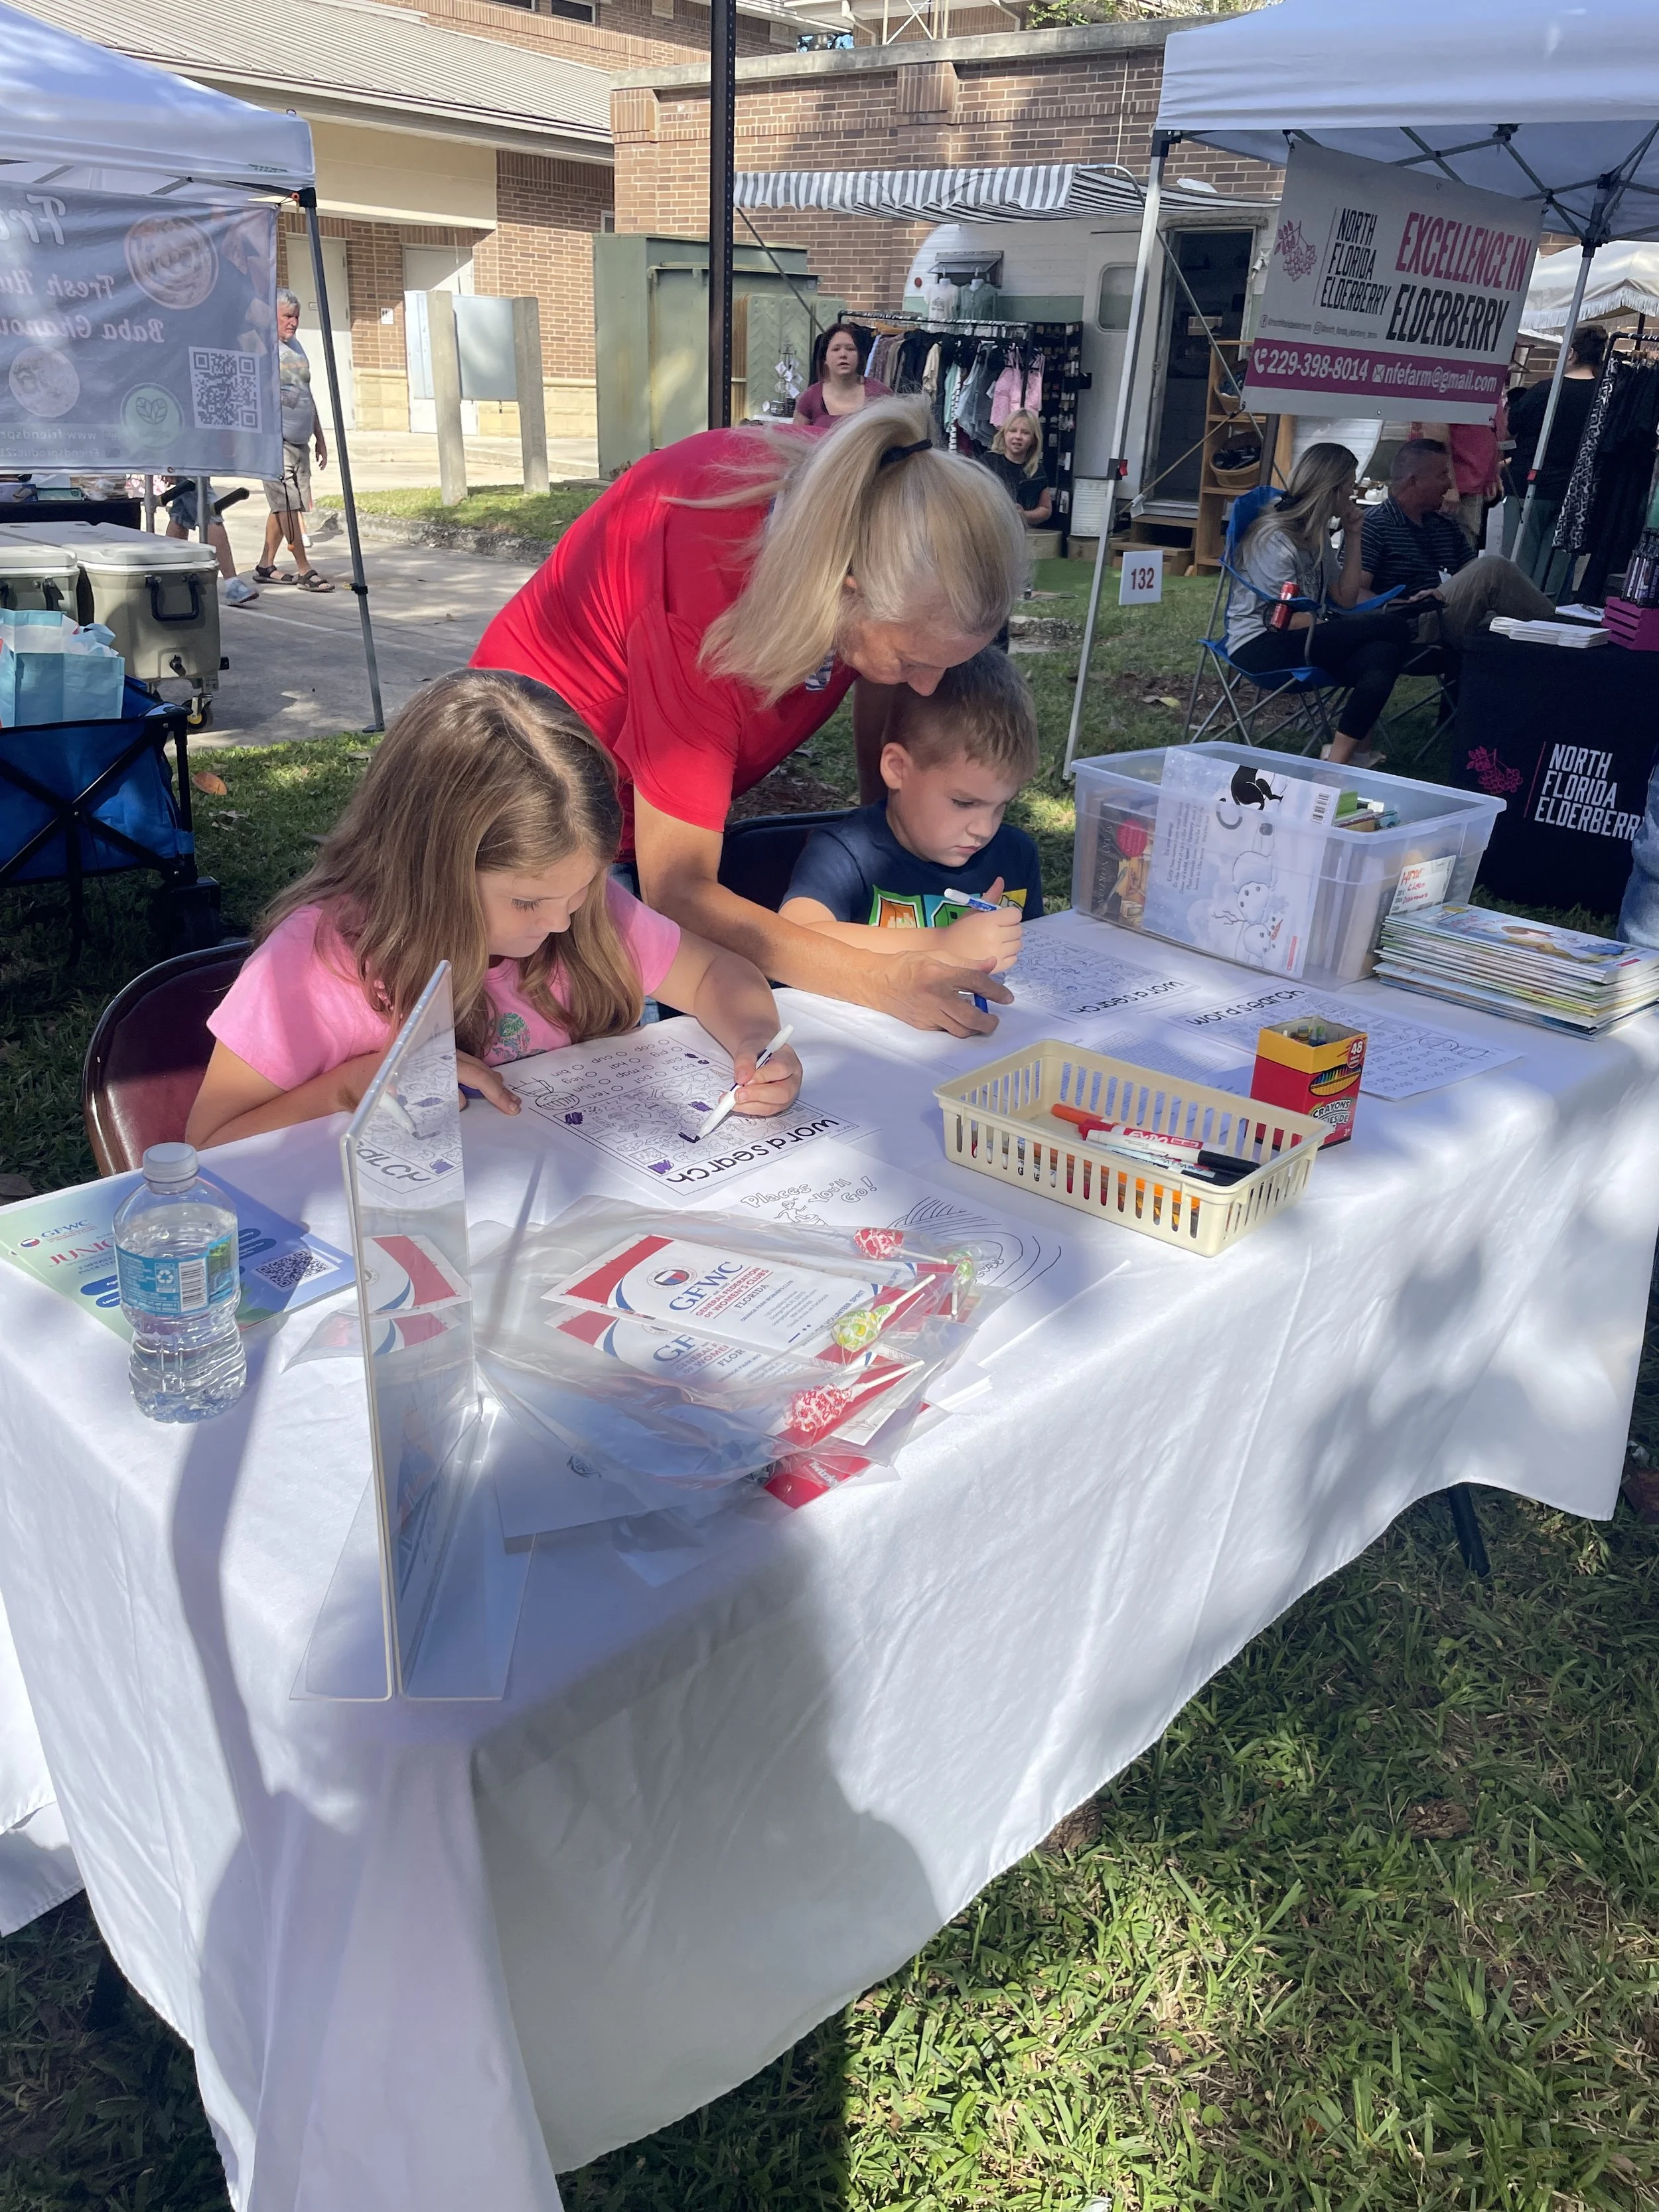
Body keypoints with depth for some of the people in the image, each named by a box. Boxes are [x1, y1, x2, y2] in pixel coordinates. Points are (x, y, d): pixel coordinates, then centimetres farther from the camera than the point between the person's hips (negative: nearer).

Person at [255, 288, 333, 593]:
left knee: (284, 506, 9)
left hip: (299, 440, 8)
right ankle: (304, 570, -10)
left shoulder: (296, 347, 19)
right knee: (288, 505, -10)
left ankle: (266, 566, 16)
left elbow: (307, 396, 25)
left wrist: (319, 436, 23)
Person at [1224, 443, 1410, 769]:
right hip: (1262, 647, -8)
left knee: (1382, 655, -23)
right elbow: (1285, 619, -14)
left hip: (1302, 643, 8)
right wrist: (1342, 630, -8)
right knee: (1392, 628, -19)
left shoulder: (1318, 534, 17)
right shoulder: (1275, 539, -10)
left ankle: (1340, 756, -28)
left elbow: (1345, 599, 17)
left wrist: (1352, 536, 12)